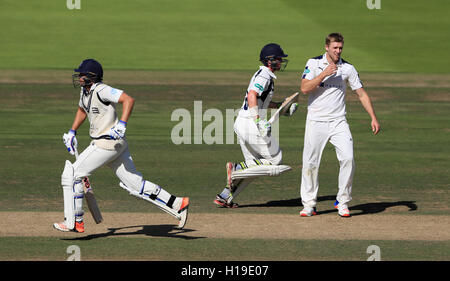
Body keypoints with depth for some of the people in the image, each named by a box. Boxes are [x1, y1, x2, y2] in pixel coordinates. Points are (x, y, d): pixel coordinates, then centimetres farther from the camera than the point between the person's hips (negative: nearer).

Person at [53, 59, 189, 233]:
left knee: (71, 175, -5)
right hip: (117, 145, 10)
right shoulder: (85, 91, 13)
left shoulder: (101, 90, -17)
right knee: (135, 184, 9)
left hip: (107, 144, -10)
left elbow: (128, 100, -27)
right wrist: (72, 132, 25)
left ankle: (73, 222, -1)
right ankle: (178, 205, 8)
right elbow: (82, 110, 34)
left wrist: (122, 125, -35)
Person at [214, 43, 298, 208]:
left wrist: (281, 106, 30)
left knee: (253, 166, 16)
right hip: (250, 124, -10)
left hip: (241, 124, 10)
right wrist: (259, 121, -34)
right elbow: (252, 96, -29)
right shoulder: (264, 76, -13)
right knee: (274, 159, -1)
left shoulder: (262, 74, 19)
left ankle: (224, 197, 12)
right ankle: (237, 168, -10)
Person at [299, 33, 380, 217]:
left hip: (338, 122, 1)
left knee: (348, 158, -14)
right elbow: (305, 89, -12)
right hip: (316, 121, -1)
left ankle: (342, 202, -3)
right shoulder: (314, 63, -1)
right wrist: (324, 74, -20)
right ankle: (309, 204, 10)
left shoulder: (347, 68, 4)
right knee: (310, 163, -2)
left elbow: (361, 94, 7)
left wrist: (373, 118, -1)